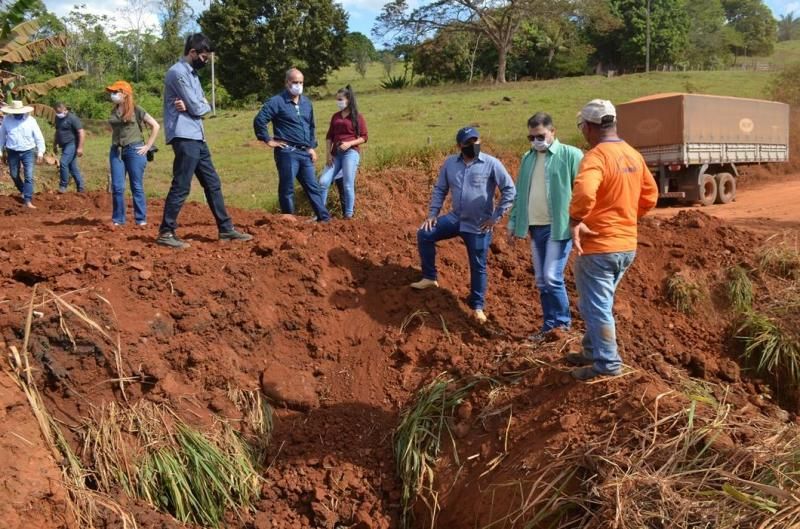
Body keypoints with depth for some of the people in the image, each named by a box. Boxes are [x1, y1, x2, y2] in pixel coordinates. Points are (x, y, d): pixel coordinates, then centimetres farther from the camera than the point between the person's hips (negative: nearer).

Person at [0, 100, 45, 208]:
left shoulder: (30, 120, -9)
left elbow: (39, 137, -4)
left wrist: (40, 152, -6)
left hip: (28, 152, -2)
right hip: (12, 152, 2)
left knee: (29, 177, -9)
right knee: (14, 175, 14)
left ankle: (28, 200, -9)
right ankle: (24, 191, 40)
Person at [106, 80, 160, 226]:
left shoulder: (136, 110, -4)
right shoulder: (114, 111, 12)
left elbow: (155, 126, -5)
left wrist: (148, 146, -7)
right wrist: (115, 143, 13)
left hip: (134, 150, -5)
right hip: (116, 151, 5)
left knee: (136, 187, -1)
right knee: (117, 187, 1)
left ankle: (141, 219, 6)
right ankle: (118, 219, 9)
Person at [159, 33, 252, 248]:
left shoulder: (191, 73, 19)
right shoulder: (178, 72, -13)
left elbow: (203, 106, 12)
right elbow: (198, 108, -17)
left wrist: (195, 106, -9)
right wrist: (204, 106, 5)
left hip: (197, 137, 10)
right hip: (185, 137, -10)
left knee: (212, 183, 11)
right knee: (181, 186, -8)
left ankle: (226, 229, 17)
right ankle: (166, 232, 0)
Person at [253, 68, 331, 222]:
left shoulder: (306, 102, 13)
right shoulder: (277, 102, -8)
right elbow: (258, 121, -12)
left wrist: (312, 147, 16)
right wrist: (268, 140, -9)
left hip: (305, 153, 6)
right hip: (287, 152, -6)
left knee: (313, 186, 7)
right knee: (287, 189, 1)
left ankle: (324, 218, 10)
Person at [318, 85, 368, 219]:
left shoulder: (357, 116, 2)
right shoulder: (336, 116, 17)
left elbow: (363, 137, -1)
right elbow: (329, 136, 15)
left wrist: (349, 143, -16)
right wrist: (328, 153, 3)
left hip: (351, 152, -5)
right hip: (336, 154, 5)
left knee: (348, 185, -7)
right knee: (323, 182, -5)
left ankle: (349, 216, 2)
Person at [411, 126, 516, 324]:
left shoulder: (491, 164, -13)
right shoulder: (450, 163, 0)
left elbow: (509, 190, -10)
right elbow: (440, 189, 11)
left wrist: (496, 216, -12)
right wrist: (432, 213, 2)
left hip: (479, 226, -4)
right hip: (456, 218, 4)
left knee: (478, 266, 4)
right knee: (425, 235, -4)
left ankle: (477, 306, 22)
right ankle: (429, 277, 10)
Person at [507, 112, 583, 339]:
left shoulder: (571, 155, -7)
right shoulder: (527, 158, 13)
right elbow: (520, 193, 18)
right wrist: (513, 222, 16)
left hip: (559, 226, -6)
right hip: (535, 227, 7)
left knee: (552, 276, -10)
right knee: (541, 281, 10)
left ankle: (563, 325, 5)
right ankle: (550, 325, 21)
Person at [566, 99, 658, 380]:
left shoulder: (596, 156, -18)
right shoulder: (634, 155, 8)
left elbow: (584, 191, -38)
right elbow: (650, 196, 17)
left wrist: (575, 220, -24)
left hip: (598, 246, -9)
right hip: (627, 245, 9)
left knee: (596, 307, 3)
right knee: (597, 302, 22)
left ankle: (607, 363, 11)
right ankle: (592, 352, 33)